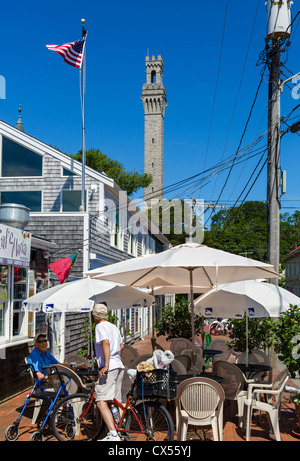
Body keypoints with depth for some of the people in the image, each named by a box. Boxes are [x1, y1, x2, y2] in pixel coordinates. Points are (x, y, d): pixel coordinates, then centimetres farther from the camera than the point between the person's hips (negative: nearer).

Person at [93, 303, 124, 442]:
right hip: (119, 366, 9)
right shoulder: (114, 327, 20)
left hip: (109, 368, -9)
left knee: (101, 402, -14)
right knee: (114, 402, 16)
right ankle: (113, 431, 23)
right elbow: (121, 345, 29)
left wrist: (106, 365, -26)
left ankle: (113, 434, -24)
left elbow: (106, 343, -21)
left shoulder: (100, 327, -5)